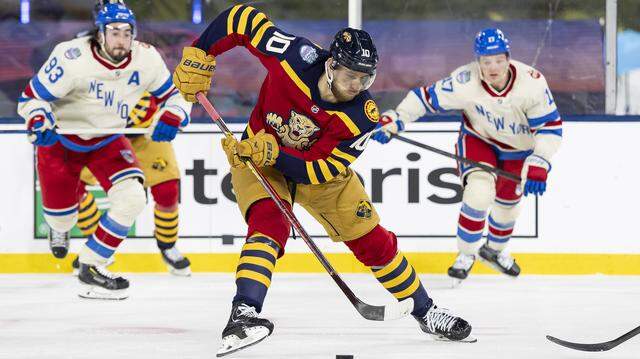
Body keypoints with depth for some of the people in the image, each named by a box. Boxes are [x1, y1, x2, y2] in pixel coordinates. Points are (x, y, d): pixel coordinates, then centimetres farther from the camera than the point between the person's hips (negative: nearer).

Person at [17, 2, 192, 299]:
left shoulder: (146, 59, -18)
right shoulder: (72, 59, -30)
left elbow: (175, 93, -4)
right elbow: (31, 97, -23)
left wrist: (171, 118, -26)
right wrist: (39, 122, -44)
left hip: (107, 140, 3)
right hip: (60, 139, -3)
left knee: (132, 198, -19)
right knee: (62, 218, 5)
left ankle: (91, 265, -2)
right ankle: (59, 229, 48)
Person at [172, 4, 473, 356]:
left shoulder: (363, 116, -27)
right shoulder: (298, 57, -31)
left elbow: (324, 169, -26)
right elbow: (241, 18, -22)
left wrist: (273, 154, -38)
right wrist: (198, 57, -22)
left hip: (319, 171, 2)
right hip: (259, 162, -2)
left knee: (372, 240, 5)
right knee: (269, 224, -30)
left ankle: (425, 312, 23)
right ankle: (242, 315, -41)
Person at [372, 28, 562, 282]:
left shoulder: (531, 82, -32)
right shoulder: (465, 82, -33)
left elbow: (551, 125, -25)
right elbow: (426, 97, -21)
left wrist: (538, 166, -33)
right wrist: (393, 120, -31)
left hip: (519, 148, 2)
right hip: (478, 140, -2)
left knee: (508, 202, 18)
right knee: (479, 192, -24)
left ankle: (494, 250, 48)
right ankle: (466, 254, -1)